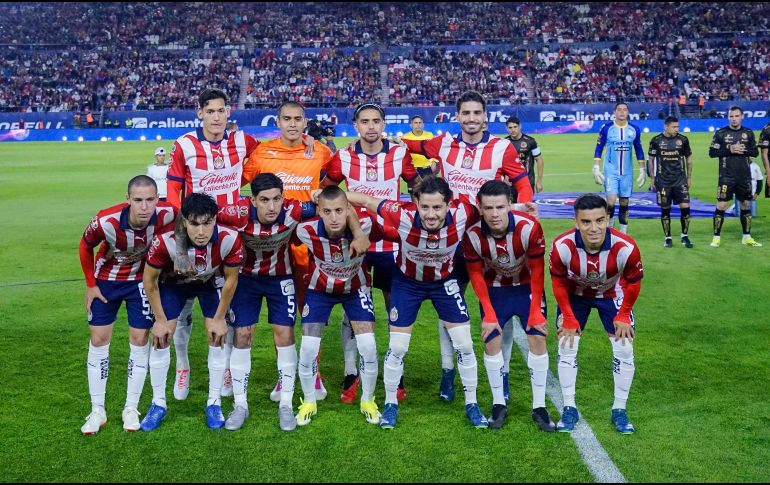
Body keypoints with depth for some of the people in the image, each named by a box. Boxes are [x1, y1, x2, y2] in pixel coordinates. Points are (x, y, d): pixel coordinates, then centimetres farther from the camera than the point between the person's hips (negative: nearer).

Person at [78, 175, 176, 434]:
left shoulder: (166, 215, -31)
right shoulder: (106, 221, -32)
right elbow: (85, 246, -10)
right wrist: (90, 284, -4)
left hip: (141, 280, 1)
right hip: (106, 279, 0)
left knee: (139, 339, 0)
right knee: (99, 339, 2)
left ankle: (131, 409, 14)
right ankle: (97, 411, 14)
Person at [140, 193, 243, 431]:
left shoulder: (230, 239, -37)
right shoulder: (166, 241, -40)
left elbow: (231, 279, -17)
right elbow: (149, 280, -19)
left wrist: (219, 318, -10)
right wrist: (160, 320, -13)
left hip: (211, 283, 1)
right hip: (174, 282, 0)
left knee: (218, 337, -6)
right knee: (160, 338, -5)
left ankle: (214, 403, 11)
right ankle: (158, 403, 12)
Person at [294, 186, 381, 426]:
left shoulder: (364, 225, -34)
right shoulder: (307, 231, -32)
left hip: (356, 288, 0)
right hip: (320, 289, 0)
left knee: (368, 346, -9)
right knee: (308, 348, -6)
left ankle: (368, 401, 17)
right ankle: (309, 403, 21)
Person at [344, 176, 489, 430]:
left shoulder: (461, 214, -33)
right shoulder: (403, 215, -37)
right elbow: (365, 200, -23)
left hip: (445, 281, 1)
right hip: (407, 281, -1)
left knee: (464, 344, 2)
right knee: (397, 347, 1)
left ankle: (472, 405, 22)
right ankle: (390, 404, 24)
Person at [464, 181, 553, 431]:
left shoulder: (529, 227, -31)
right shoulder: (473, 235, -27)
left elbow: (537, 271, -17)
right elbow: (476, 274, -11)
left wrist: (536, 311, -14)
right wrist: (489, 313, -13)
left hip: (527, 286, 0)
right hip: (494, 289, 1)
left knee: (538, 338, -6)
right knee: (491, 342, -5)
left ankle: (539, 407, 6)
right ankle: (499, 404, 12)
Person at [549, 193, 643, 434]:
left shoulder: (626, 248, -37)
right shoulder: (562, 246, -36)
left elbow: (634, 282, -14)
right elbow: (558, 282, -15)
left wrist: (623, 316, -7)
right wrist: (568, 318, -10)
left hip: (612, 294, 0)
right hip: (574, 294, 0)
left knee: (624, 350, -2)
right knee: (566, 348, -2)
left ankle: (619, 411, 16)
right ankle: (569, 409, 14)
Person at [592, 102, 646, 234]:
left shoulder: (634, 129, 2)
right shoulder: (606, 128, -5)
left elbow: (639, 151, 11)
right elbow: (598, 149, 1)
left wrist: (642, 170, 9)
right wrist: (596, 169, -5)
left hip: (627, 172, 3)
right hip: (611, 171, -3)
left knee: (624, 203, 7)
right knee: (611, 202, -14)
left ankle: (623, 232, 17)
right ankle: (608, 226, 9)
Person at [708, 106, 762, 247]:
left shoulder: (748, 133, 7)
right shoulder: (720, 133, -2)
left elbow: (755, 152, 9)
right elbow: (712, 152, -5)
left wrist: (744, 150, -11)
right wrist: (730, 150, -16)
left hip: (745, 177, 4)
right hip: (726, 176, -3)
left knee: (746, 205, 9)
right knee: (721, 206, -7)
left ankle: (746, 237, 20)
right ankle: (716, 237, 3)